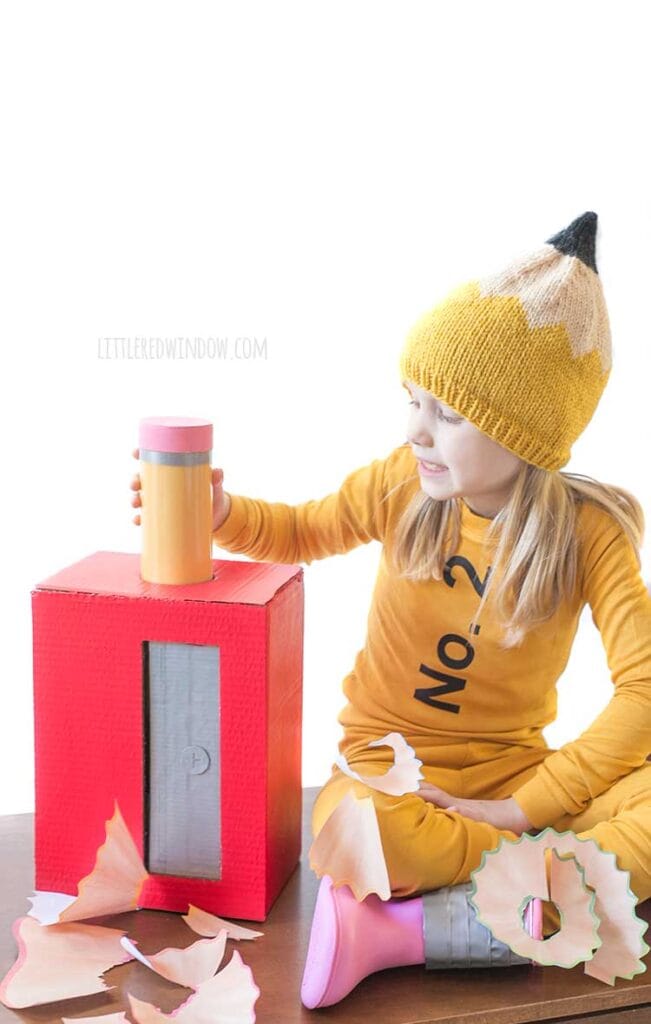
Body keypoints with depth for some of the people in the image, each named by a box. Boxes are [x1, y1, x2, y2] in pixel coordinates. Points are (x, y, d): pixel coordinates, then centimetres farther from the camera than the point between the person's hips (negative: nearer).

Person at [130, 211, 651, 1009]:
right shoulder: (400, 485, -4)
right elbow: (303, 531, 15)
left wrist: (522, 807, -20)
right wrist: (221, 515, -7)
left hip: (512, 773, 1)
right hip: (388, 764, 0)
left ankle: (409, 928, -30)